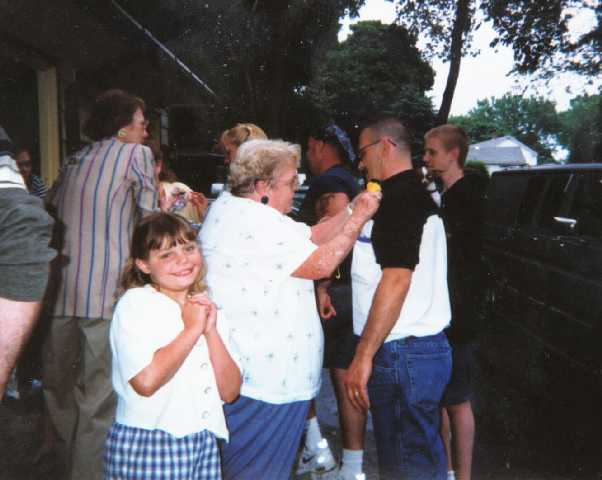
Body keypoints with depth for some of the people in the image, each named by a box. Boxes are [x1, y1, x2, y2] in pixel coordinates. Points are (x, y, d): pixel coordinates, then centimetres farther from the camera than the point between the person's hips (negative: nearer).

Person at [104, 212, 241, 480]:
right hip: (146, 447, -4)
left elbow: (229, 392, 2)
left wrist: (211, 331, -8)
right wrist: (192, 329, -13)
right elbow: (146, 381, -22)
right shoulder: (135, 303, -6)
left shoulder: (206, 307, 9)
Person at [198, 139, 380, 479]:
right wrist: (359, 218, -9)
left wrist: (353, 210, 3)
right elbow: (322, 263, -20)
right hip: (265, 381, -10)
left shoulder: (238, 209, 12)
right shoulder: (252, 221, -21)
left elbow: (310, 237, 12)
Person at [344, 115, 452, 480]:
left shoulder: (400, 196, -14)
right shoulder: (415, 194, 17)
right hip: (425, 347, 10)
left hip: (403, 354, -10)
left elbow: (396, 279, -22)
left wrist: (364, 355, -20)